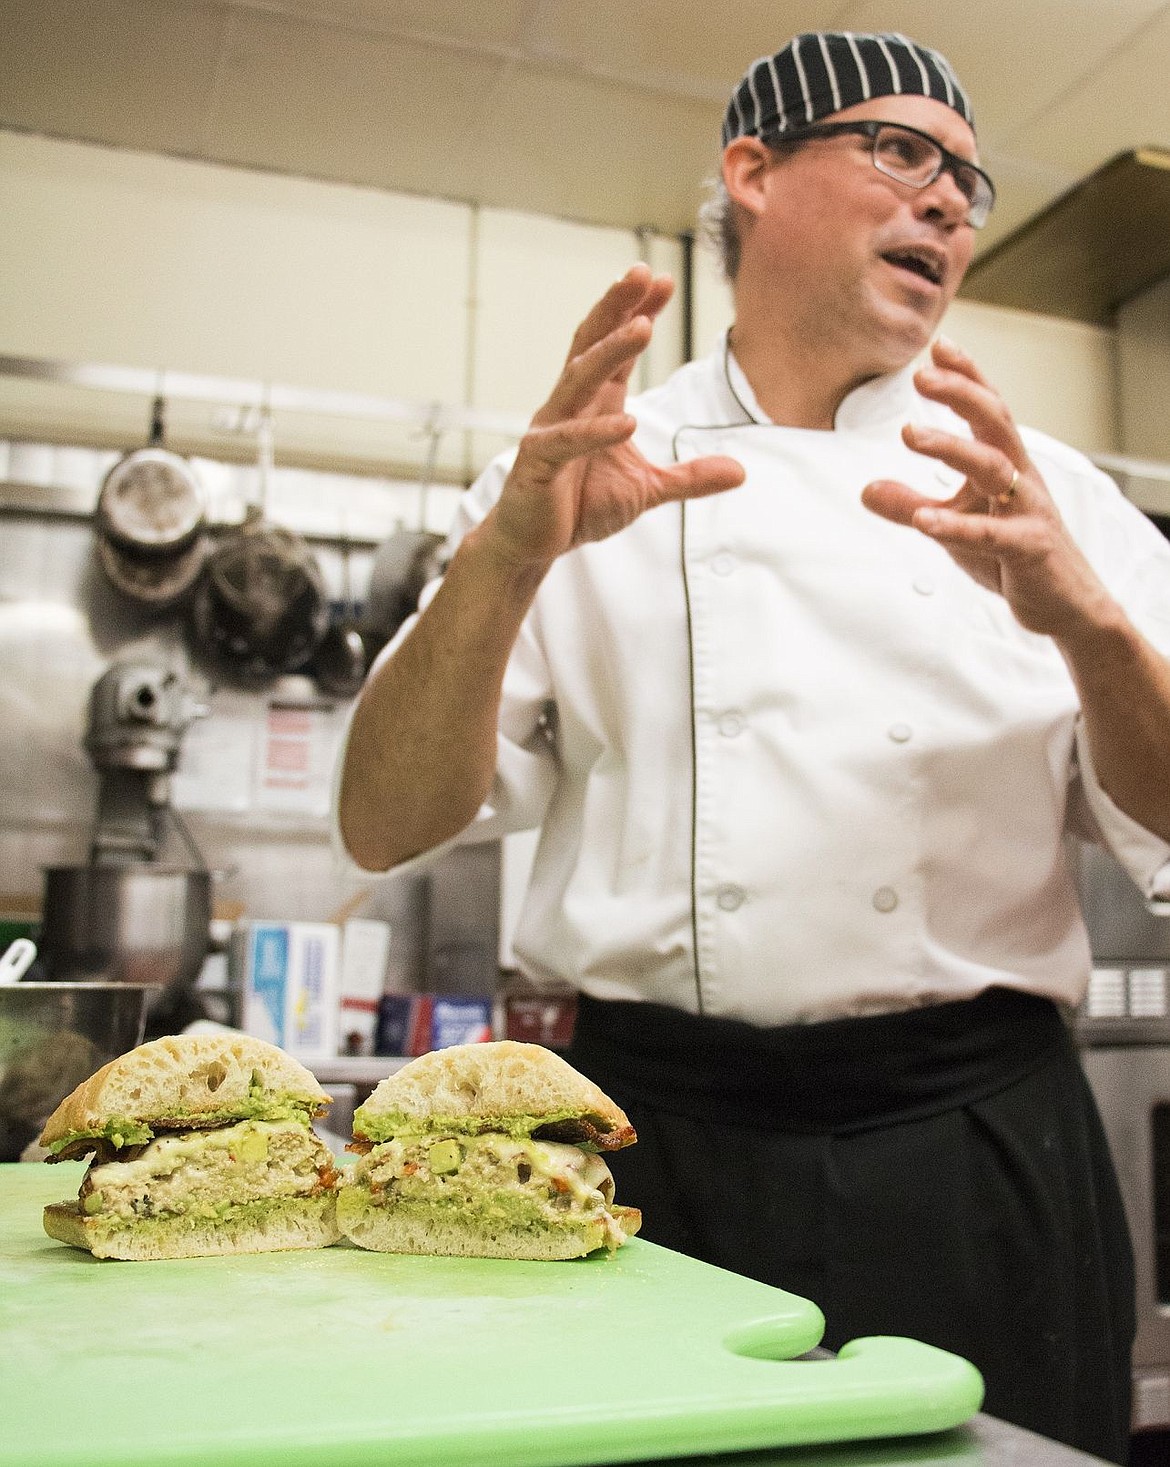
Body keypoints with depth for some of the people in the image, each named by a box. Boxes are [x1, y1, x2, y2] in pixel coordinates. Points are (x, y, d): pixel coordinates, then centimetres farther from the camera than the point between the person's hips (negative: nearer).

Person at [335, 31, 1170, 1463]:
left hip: (973, 1159, 2)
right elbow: (387, 826, -4)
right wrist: (504, 557, -21)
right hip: (660, 1143, -1)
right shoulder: (585, 475, 3)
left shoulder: (1049, 496, 8)